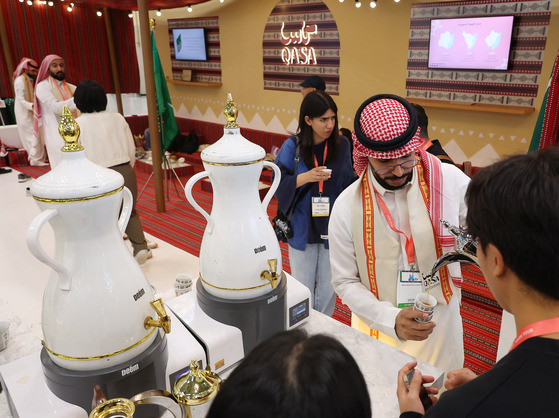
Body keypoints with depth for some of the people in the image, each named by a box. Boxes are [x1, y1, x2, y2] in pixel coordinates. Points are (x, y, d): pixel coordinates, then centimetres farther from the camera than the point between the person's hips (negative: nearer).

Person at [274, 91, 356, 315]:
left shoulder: (342, 145, -4)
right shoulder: (292, 146, -9)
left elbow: (350, 185, 5)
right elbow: (279, 183, -8)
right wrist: (305, 177, -23)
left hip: (333, 228, 1)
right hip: (302, 227, -1)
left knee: (328, 288, 13)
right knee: (302, 288, 12)